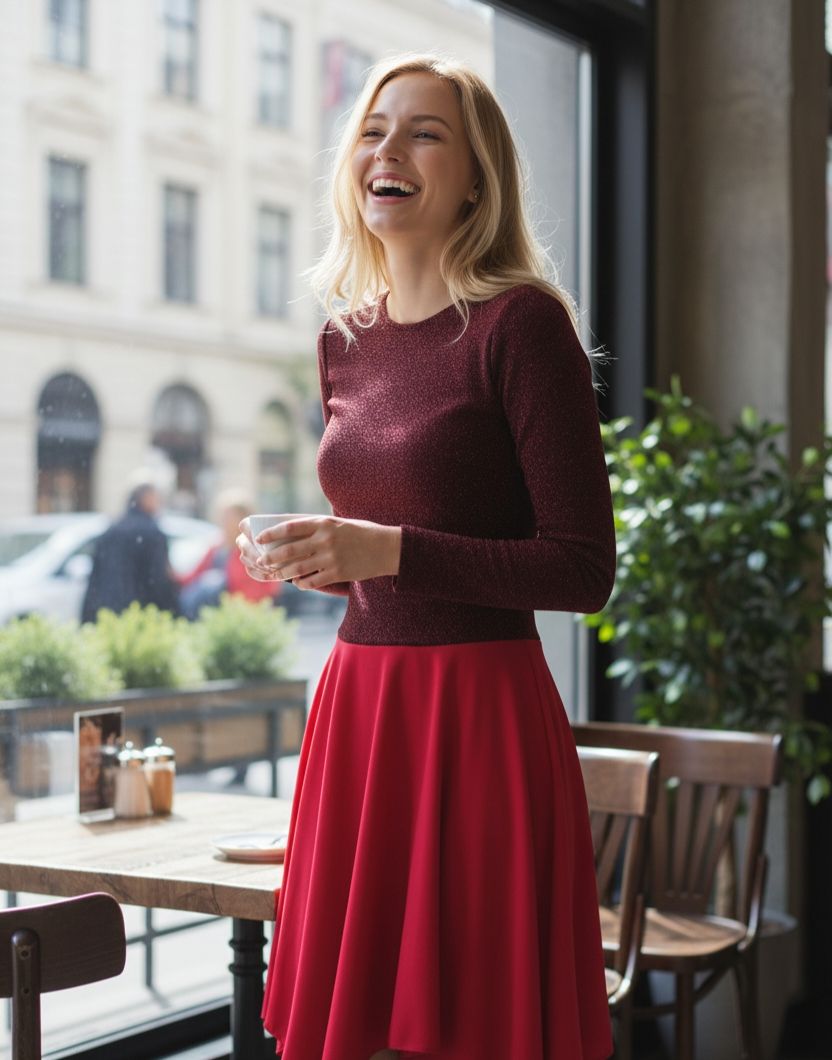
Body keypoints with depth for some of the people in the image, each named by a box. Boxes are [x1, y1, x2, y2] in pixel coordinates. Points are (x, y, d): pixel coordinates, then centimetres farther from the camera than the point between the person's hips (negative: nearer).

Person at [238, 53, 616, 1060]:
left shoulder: (521, 323, -9)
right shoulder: (344, 339, 12)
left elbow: (584, 569, -12)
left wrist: (389, 551, -19)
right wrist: (311, 559, 1)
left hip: (481, 711, -6)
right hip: (355, 703, 6)